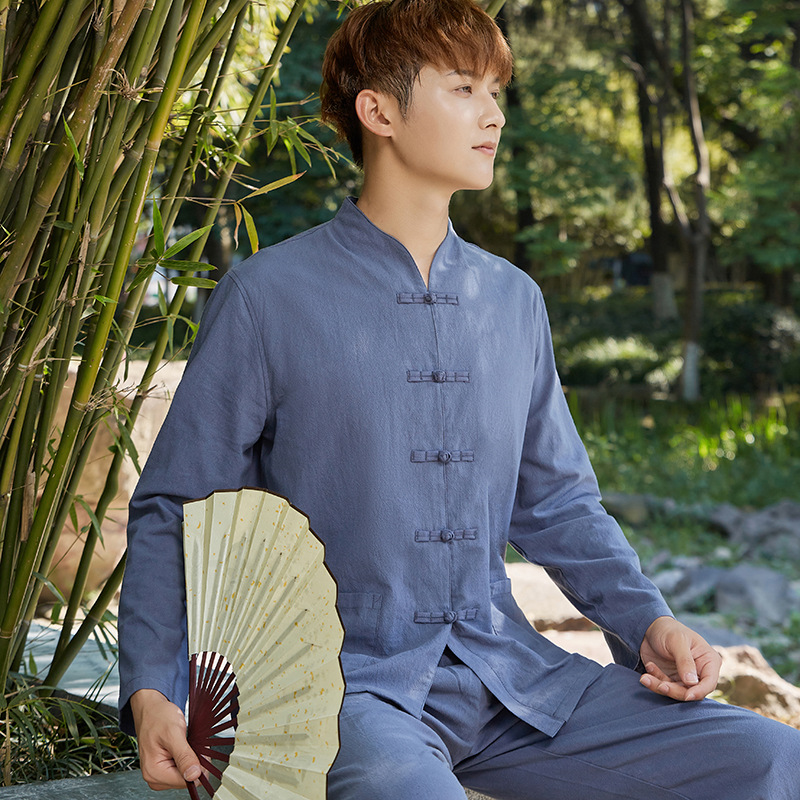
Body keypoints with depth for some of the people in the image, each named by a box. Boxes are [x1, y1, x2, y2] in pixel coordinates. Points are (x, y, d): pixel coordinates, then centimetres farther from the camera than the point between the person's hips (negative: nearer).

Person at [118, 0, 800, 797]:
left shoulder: (514, 300, 13)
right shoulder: (269, 296, -3)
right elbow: (173, 508, -1)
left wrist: (648, 623, 3)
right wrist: (151, 694, -15)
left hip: (511, 673, 5)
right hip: (342, 680, -5)